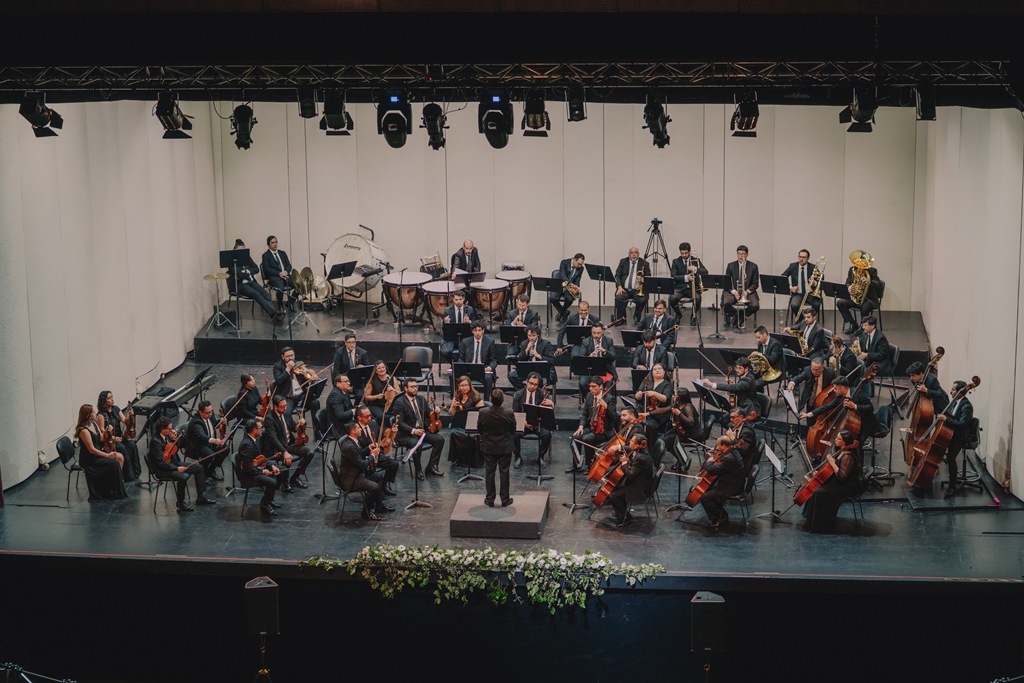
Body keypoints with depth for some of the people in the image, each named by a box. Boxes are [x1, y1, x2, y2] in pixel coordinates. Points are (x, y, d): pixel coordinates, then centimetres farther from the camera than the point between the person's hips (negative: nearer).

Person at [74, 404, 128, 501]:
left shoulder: (93, 423, 4)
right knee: (114, 463, -18)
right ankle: (116, 492, -5)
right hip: (88, 459, -9)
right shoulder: (84, 431, -24)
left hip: (97, 452, 9)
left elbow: (101, 439, 13)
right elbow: (91, 450, -24)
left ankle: (119, 480, 9)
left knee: (120, 457, -1)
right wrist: (107, 455, -21)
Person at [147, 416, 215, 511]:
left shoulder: (167, 436, 5)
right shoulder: (155, 441, -21)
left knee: (199, 468, 4)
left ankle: (201, 497, 9)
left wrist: (175, 439, 0)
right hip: (163, 470, -10)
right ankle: (181, 503, -13)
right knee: (183, 476, -34)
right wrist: (176, 468, -24)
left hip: (175, 463, 10)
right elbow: (161, 462, -24)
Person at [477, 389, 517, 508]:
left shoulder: (483, 413, -17)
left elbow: (479, 428, -3)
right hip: (505, 448, 0)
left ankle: (490, 499, 18)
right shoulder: (509, 413, -19)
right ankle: (505, 499, 16)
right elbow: (513, 430, -5)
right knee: (504, 473, 10)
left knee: (489, 473, 12)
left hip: (488, 447, 1)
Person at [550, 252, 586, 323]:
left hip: (570, 288, 2)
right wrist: (572, 284, -40)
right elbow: (562, 275, -26)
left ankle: (561, 312, -1)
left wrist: (576, 288, -24)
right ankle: (564, 312, -5)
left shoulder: (580, 268, 1)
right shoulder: (564, 262, -12)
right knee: (552, 298, -31)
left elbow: (577, 282, 0)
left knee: (570, 298, -32)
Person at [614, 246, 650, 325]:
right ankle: (620, 319, -11)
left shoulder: (644, 263, 9)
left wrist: (643, 280, -18)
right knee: (618, 298, -30)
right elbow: (617, 275, 7)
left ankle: (637, 319, -6)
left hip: (637, 290, -1)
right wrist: (619, 287, -10)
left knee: (642, 300, -31)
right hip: (624, 289, 1)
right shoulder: (623, 262, 13)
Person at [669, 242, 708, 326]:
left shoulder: (695, 260, 9)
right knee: (672, 299, -31)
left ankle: (693, 315, -1)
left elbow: (705, 272, -1)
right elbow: (673, 276, -4)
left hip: (692, 287, 0)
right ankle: (678, 314, 3)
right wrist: (685, 277, -18)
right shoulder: (676, 262, 8)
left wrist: (695, 269, -19)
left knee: (697, 298, -33)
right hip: (680, 288, 0)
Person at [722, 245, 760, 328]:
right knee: (724, 304, -30)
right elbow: (727, 282, 5)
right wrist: (734, 291, -14)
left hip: (748, 292, 0)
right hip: (733, 291, 0)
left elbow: (755, 284, 4)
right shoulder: (731, 266, 8)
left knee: (755, 305, -30)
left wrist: (747, 291, -15)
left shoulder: (753, 266, 6)